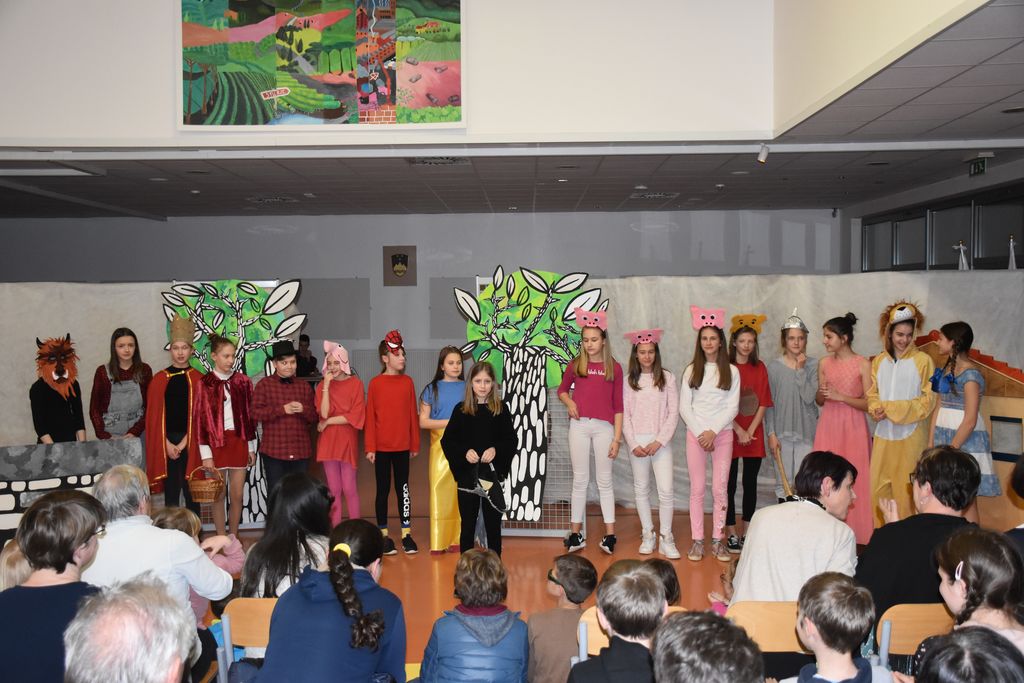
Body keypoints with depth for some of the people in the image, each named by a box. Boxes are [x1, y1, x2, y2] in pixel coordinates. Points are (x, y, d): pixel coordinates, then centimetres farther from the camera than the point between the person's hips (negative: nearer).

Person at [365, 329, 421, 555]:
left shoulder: (408, 382, 2)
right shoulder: (375, 384, -5)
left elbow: (413, 415, 4)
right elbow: (370, 417, -5)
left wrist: (415, 444, 5)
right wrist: (370, 447, -7)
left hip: (402, 446, 2)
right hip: (381, 446, -2)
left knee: (403, 488, 8)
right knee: (383, 489, 8)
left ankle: (407, 534, 14)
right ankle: (384, 535, 17)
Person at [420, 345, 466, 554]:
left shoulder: (467, 388, 9)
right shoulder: (432, 389, 6)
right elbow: (423, 421, 1)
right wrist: (450, 422, -10)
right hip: (441, 445, -1)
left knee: (461, 492, 0)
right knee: (440, 491, -5)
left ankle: (458, 539, 8)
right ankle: (438, 542, 1)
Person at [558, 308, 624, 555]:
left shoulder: (614, 367, 2)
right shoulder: (576, 365, 5)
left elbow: (618, 405, 2)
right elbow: (562, 389, 18)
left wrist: (617, 437, -2)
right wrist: (569, 402, -4)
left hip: (604, 426, -1)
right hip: (579, 425, 1)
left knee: (604, 481, 5)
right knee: (580, 480, 7)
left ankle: (610, 535, 11)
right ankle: (575, 534, 13)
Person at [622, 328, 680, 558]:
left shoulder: (667, 378, 1)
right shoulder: (629, 380, 5)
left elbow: (673, 413, -2)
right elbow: (624, 414, 3)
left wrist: (659, 441, -10)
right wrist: (633, 444, -6)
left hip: (661, 441, -2)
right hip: (637, 442, 2)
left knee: (666, 491, -6)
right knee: (641, 489, 9)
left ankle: (666, 538, 7)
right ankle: (648, 535, 21)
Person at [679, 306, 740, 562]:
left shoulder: (731, 371, 3)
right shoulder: (691, 370, 5)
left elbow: (732, 407, -1)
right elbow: (684, 407, 1)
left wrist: (713, 431, -11)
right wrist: (700, 433, -8)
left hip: (722, 434, 0)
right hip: (695, 434, 0)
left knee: (720, 489, 1)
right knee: (697, 489, 2)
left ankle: (717, 540, 10)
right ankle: (697, 541, 7)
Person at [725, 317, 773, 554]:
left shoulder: (760, 368, 6)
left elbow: (763, 403, 3)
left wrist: (750, 431, -8)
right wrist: (739, 431, -12)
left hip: (754, 435, 3)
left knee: (750, 483, 8)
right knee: (729, 484, 1)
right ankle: (732, 534, 8)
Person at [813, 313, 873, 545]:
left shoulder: (862, 364, -5)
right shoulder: (824, 363, 7)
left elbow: (869, 404, -8)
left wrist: (840, 396, -16)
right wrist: (822, 394, -7)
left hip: (853, 427, -4)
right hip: (828, 426, 4)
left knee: (853, 479, -3)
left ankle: (856, 534, 7)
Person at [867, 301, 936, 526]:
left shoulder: (923, 360, -5)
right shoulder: (879, 361, 10)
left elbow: (928, 400, -6)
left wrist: (891, 409, -12)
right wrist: (875, 409, -7)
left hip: (910, 435, -4)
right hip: (883, 434, 4)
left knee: (906, 489, 0)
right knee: (878, 488, 5)